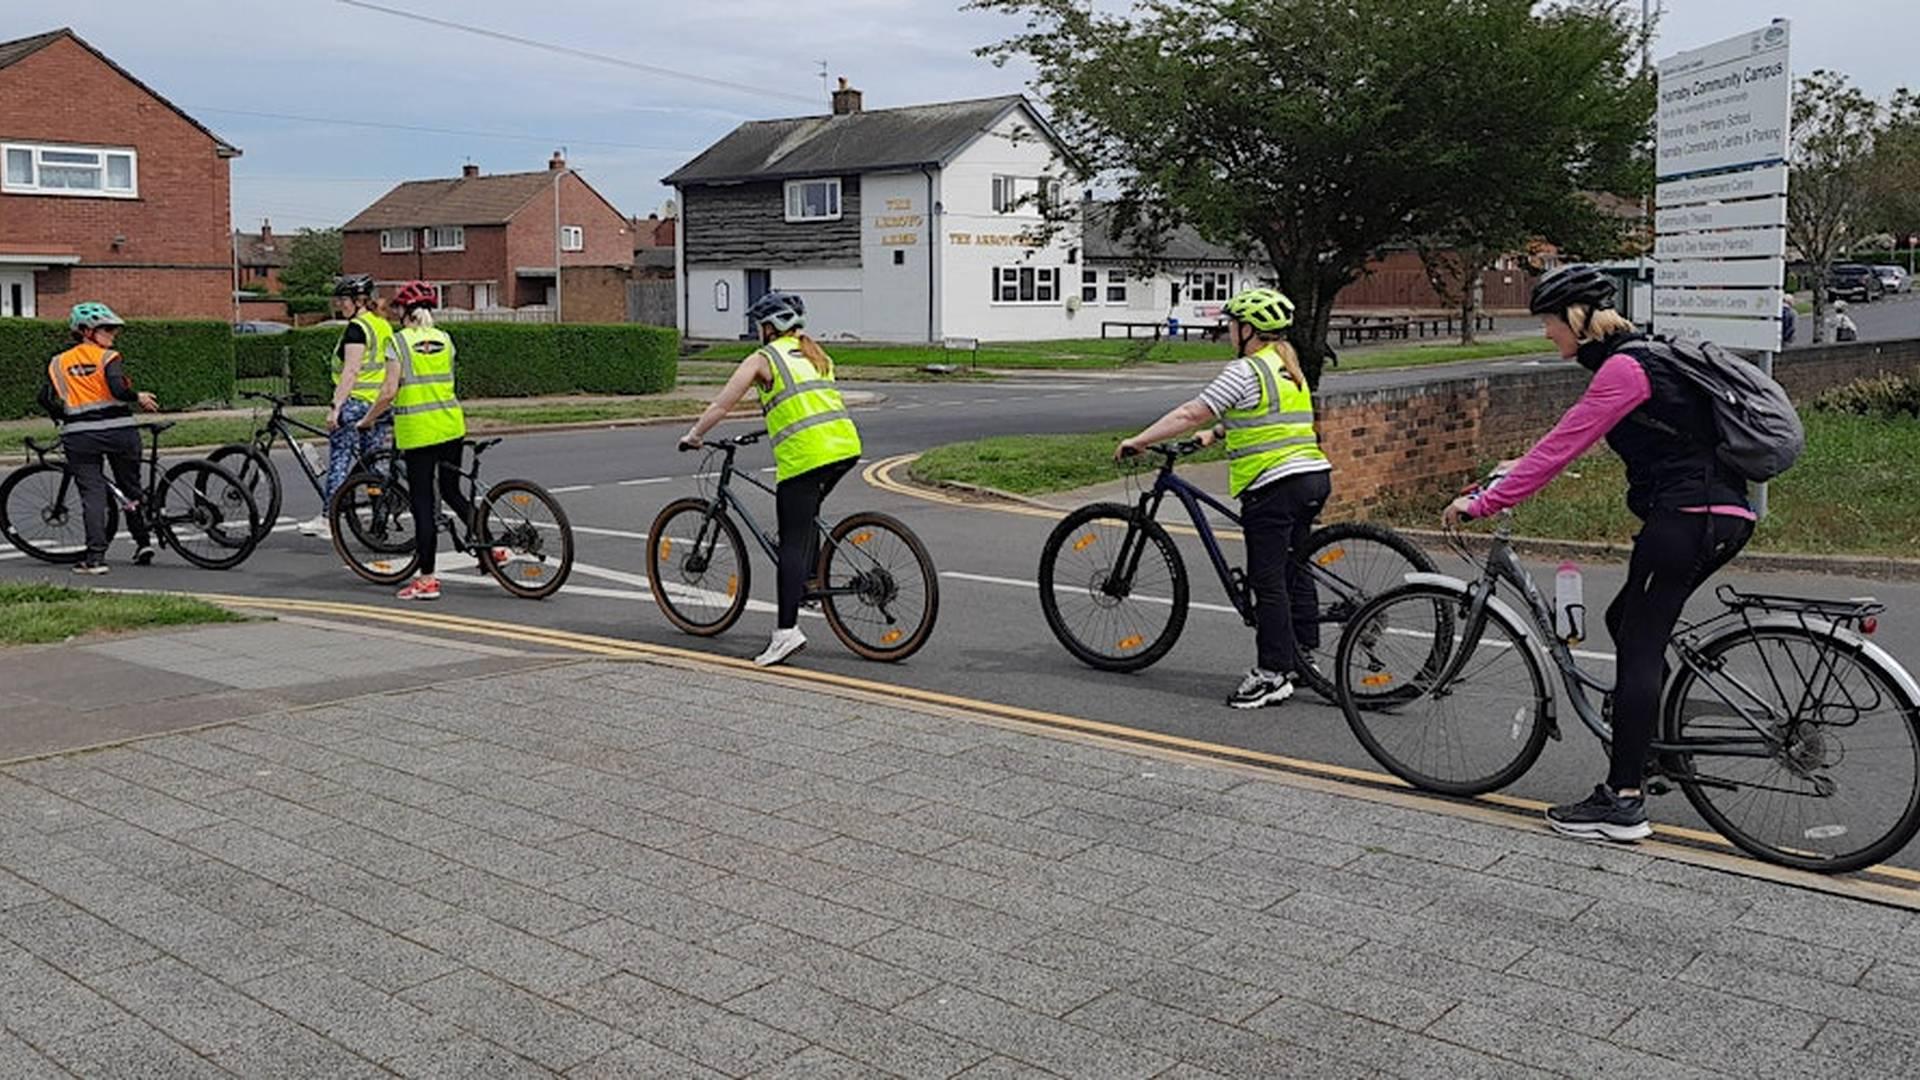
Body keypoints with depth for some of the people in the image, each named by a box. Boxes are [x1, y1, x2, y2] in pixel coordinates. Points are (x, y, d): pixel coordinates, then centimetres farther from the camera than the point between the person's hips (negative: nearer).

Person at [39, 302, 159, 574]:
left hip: (79, 436, 2)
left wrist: (62, 418, 18)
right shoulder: (108, 357, -2)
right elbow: (119, 388, -18)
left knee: (92, 493, 2)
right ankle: (143, 543, 18)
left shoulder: (59, 363, 9)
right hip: (119, 430, -2)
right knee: (131, 488, 15)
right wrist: (139, 398, 0)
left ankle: (95, 556, -6)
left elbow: (46, 398, 1)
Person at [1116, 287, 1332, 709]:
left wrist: (1137, 441, -8)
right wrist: (1213, 434, 30)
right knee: (1291, 568, 19)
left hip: (1274, 484, -9)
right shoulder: (1287, 367, 17)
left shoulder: (1245, 371, -11)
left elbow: (1190, 414, -13)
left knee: (1268, 579, -5)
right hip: (1313, 476, 9)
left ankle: (1273, 674, -3)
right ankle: (1304, 651, 27)